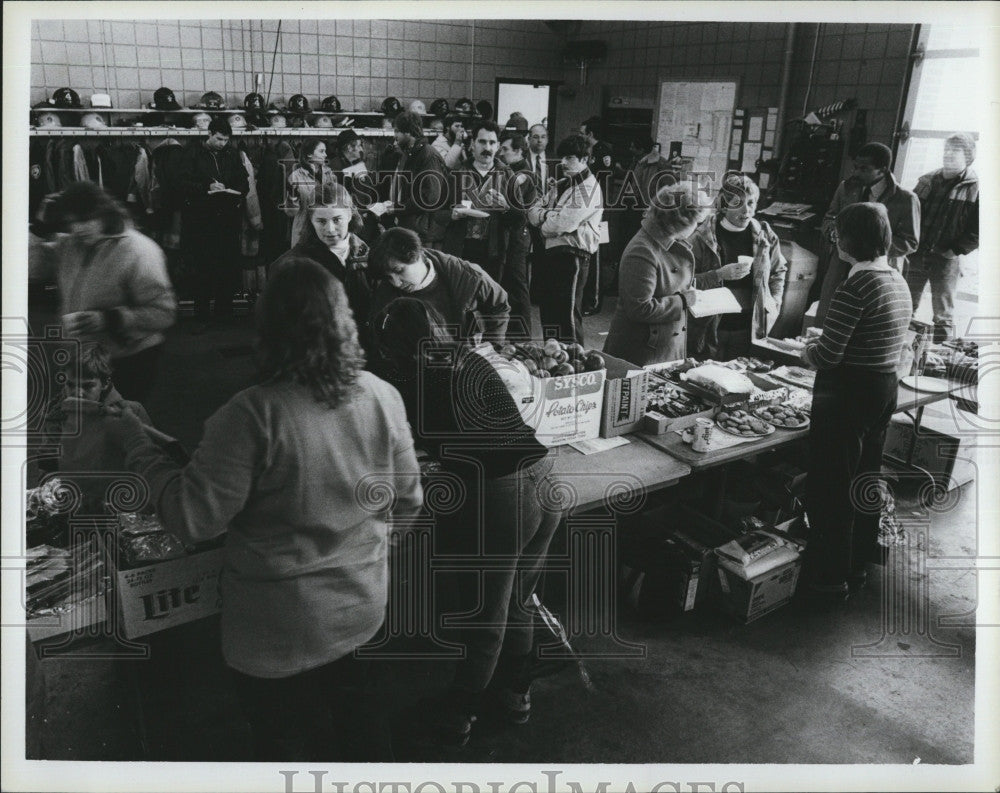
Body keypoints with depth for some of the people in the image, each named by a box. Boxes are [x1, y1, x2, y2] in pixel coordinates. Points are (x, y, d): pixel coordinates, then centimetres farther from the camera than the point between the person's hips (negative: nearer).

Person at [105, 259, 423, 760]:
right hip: (361, 607, 5)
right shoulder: (383, 397, -9)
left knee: (286, 741, 20)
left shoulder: (253, 414, -26)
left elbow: (193, 519, -19)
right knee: (355, 721, 27)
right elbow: (408, 502, 0)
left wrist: (135, 444, -8)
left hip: (279, 629, -4)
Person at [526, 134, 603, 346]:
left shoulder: (589, 188, -9)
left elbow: (566, 223, -18)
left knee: (568, 314, -6)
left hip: (573, 255, -9)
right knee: (548, 311, 14)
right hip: (550, 251, 9)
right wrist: (549, 214, -9)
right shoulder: (559, 186, 18)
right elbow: (533, 212, 11)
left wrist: (544, 224, 0)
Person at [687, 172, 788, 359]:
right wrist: (719, 275, -22)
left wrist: (773, 305, 7)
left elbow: (778, 272, 17)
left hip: (751, 329, 3)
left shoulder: (765, 236, 2)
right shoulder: (703, 238, -9)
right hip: (709, 329, -2)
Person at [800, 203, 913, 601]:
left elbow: (827, 355, -23)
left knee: (831, 486, 4)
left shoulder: (855, 286, -22)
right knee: (865, 479, 20)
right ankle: (857, 564, 36)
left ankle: (831, 576, 16)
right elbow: (887, 343, 12)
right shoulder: (899, 282, 7)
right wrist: (821, 348, 13)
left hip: (847, 395, -9)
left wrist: (805, 350, -2)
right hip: (885, 388, 9)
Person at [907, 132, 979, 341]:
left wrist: (955, 250, -14)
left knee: (943, 316, 4)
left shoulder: (975, 188, -5)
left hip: (946, 261, -4)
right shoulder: (928, 181, 8)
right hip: (915, 257, 4)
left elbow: (978, 230, -8)